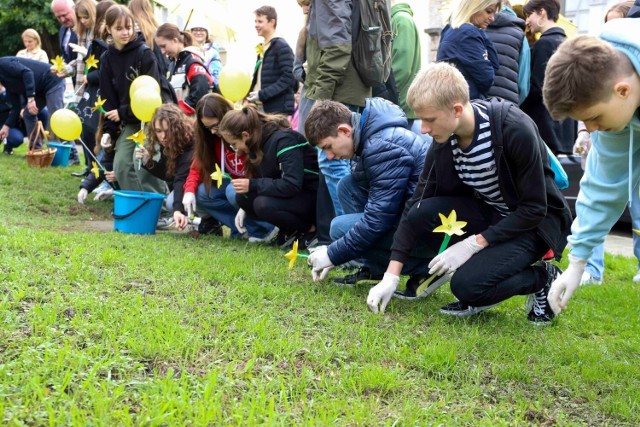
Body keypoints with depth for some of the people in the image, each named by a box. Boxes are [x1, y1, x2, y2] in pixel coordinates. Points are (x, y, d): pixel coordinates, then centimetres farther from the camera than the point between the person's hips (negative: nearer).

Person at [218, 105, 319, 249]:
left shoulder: (284, 140, -25)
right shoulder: (261, 141, 1)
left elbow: (292, 186, -32)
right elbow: (261, 178, 12)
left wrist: (252, 185, -25)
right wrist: (245, 208, -2)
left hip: (314, 196, -9)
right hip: (292, 194, 9)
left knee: (263, 204, -30)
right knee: (242, 197, -9)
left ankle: (311, 230, -8)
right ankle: (290, 231, 2)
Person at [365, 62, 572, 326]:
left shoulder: (516, 130, -28)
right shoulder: (444, 140, -10)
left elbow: (534, 208, -21)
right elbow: (416, 205, -7)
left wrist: (472, 244, -25)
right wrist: (391, 277, -13)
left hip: (535, 222, -6)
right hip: (489, 214, 6)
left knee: (468, 285, -26)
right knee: (422, 214, -21)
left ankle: (542, 278, 1)